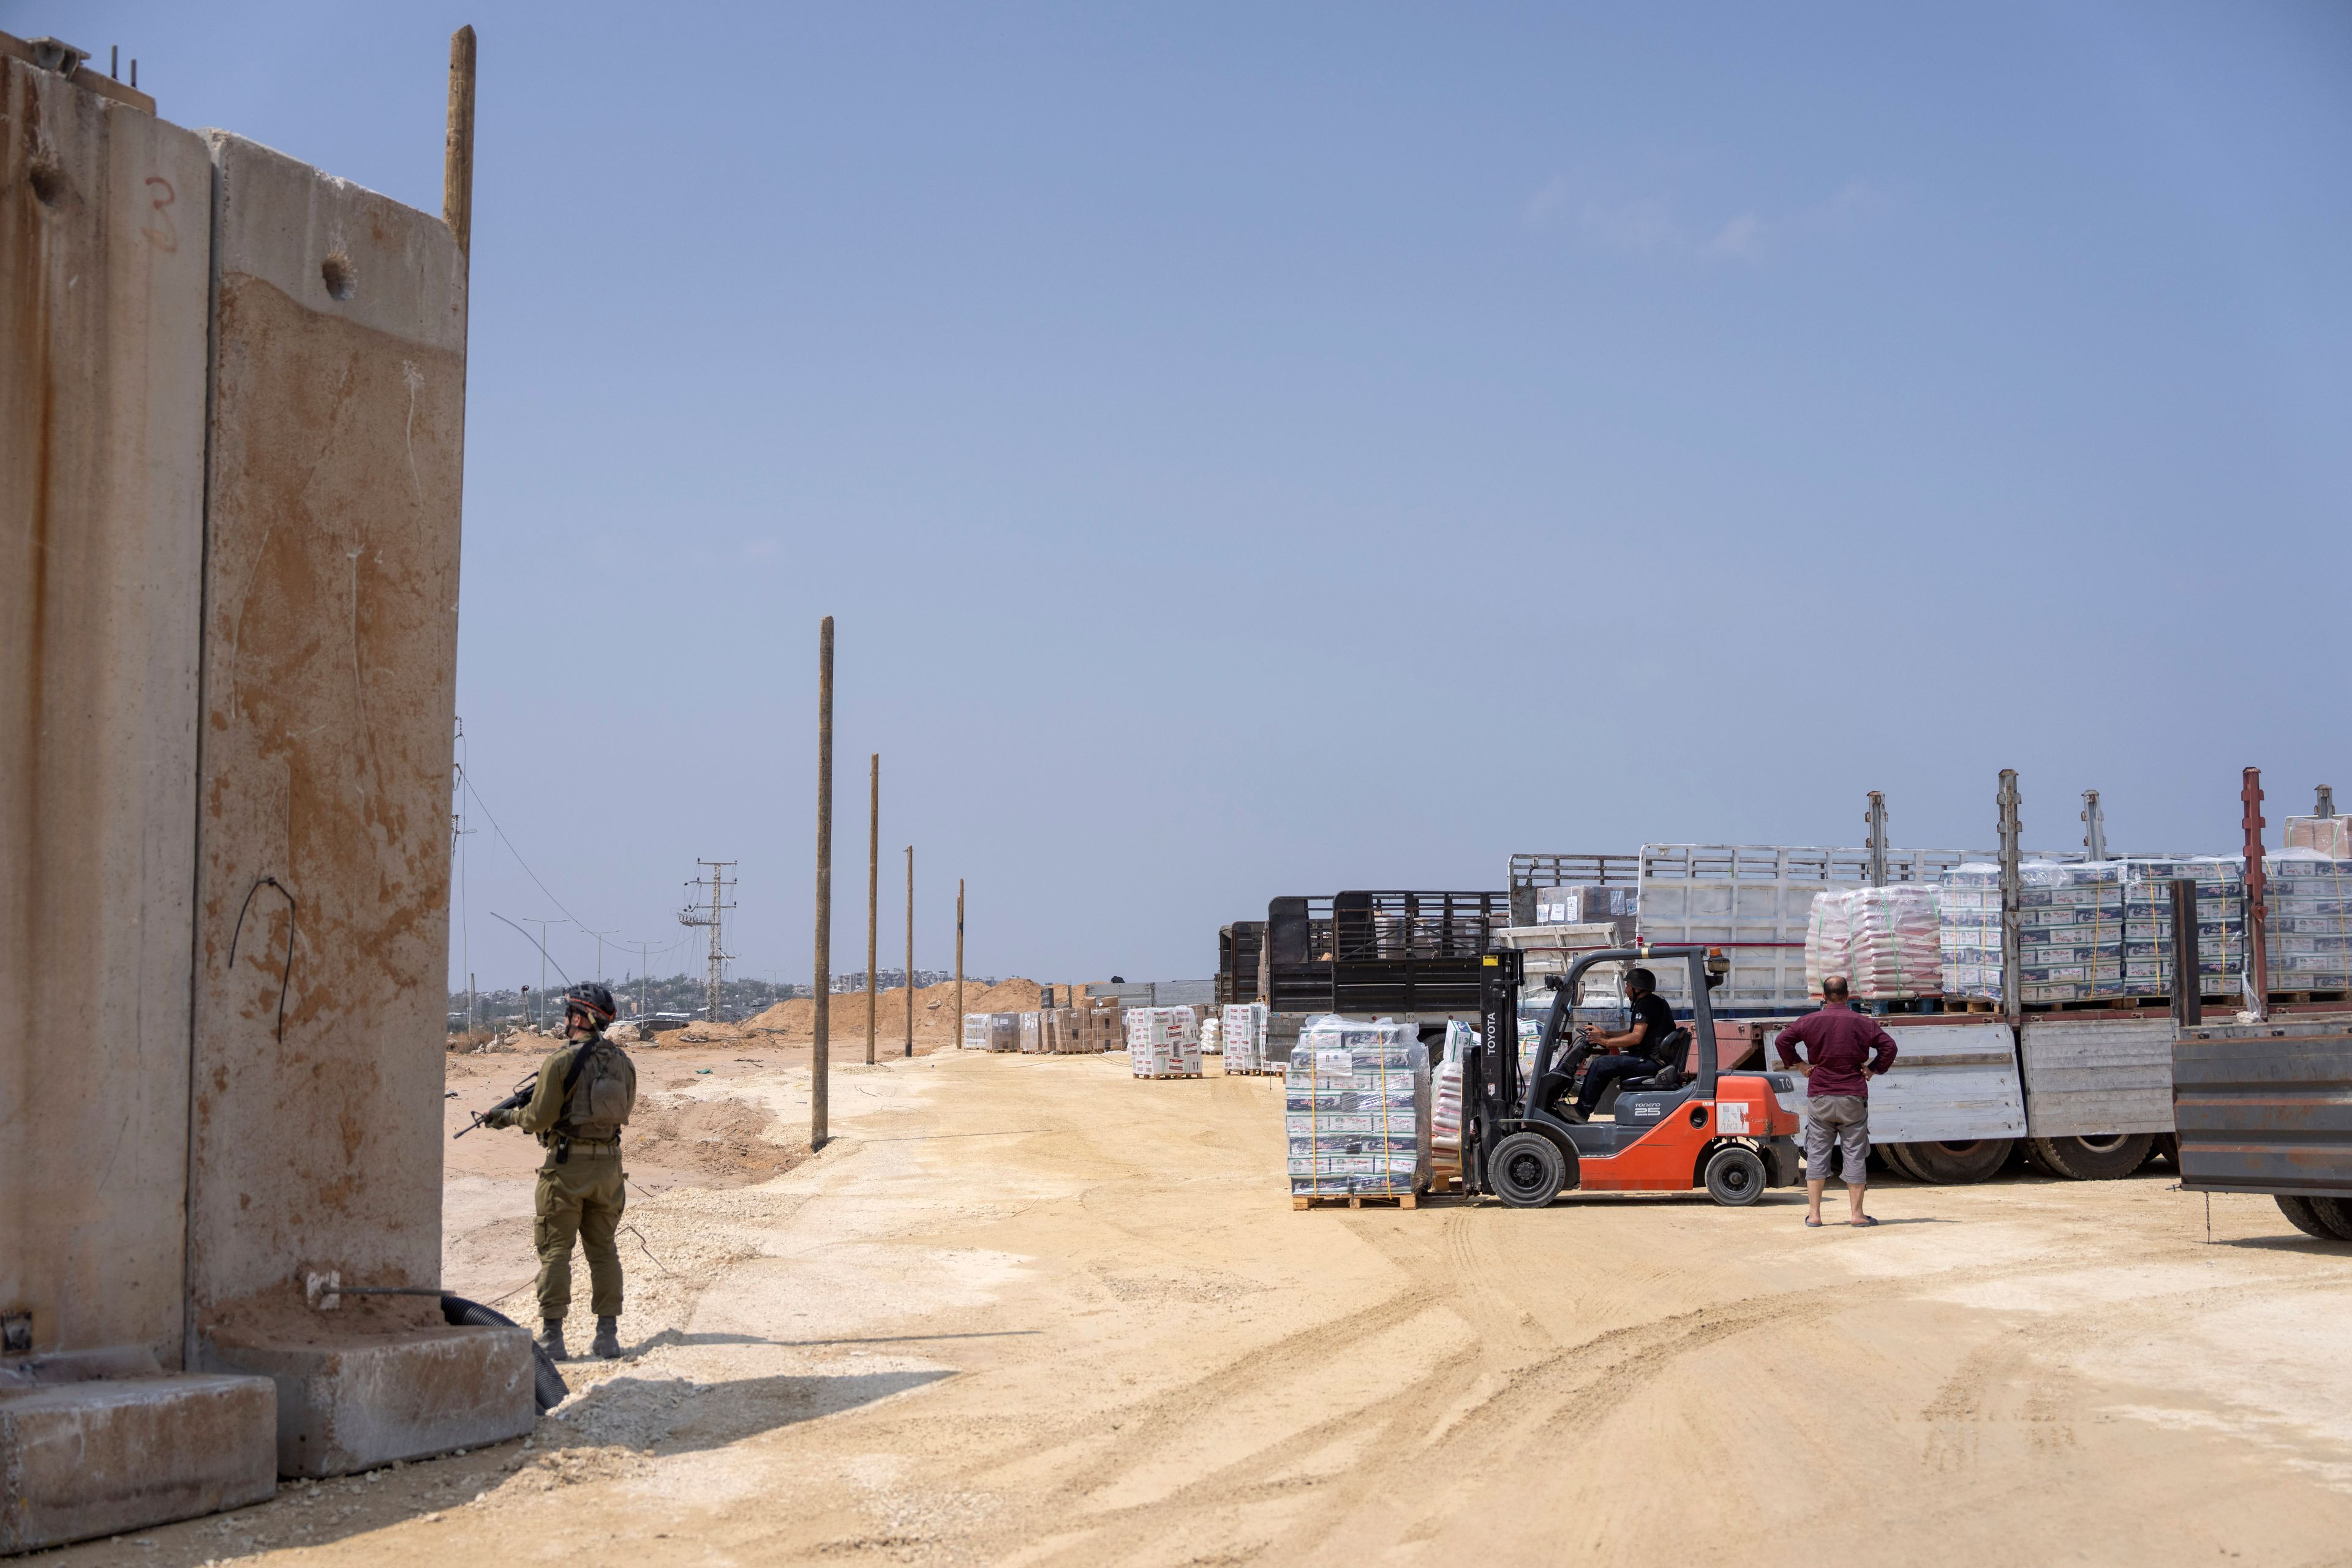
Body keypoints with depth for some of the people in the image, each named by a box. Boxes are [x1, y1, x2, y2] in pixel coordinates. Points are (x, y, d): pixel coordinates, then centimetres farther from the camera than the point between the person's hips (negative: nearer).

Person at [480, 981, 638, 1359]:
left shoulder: (561, 1062, -13)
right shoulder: (623, 1061, 5)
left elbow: (539, 1117, -11)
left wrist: (508, 1118, 8)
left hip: (568, 1165, -5)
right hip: (608, 1165, 5)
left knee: (556, 1250, 1)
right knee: (603, 1249, 11)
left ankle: (552, 1335, 0)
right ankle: (608, 1335, 10)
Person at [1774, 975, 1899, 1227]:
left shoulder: (1810, 1021, 1)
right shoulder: (1863, 1023, 2)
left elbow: (1782, 1040, -5)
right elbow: (1889, 1045, -2)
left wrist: (1797, 1064, 5)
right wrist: (1874, 1069, 6)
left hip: (1819, 1097, 0)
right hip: (1853, 1098, 0)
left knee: (1817, 1154, 5)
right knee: (1855, 1154, 4)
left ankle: (1814, 1214, 3)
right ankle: (1857, 1214, 5)